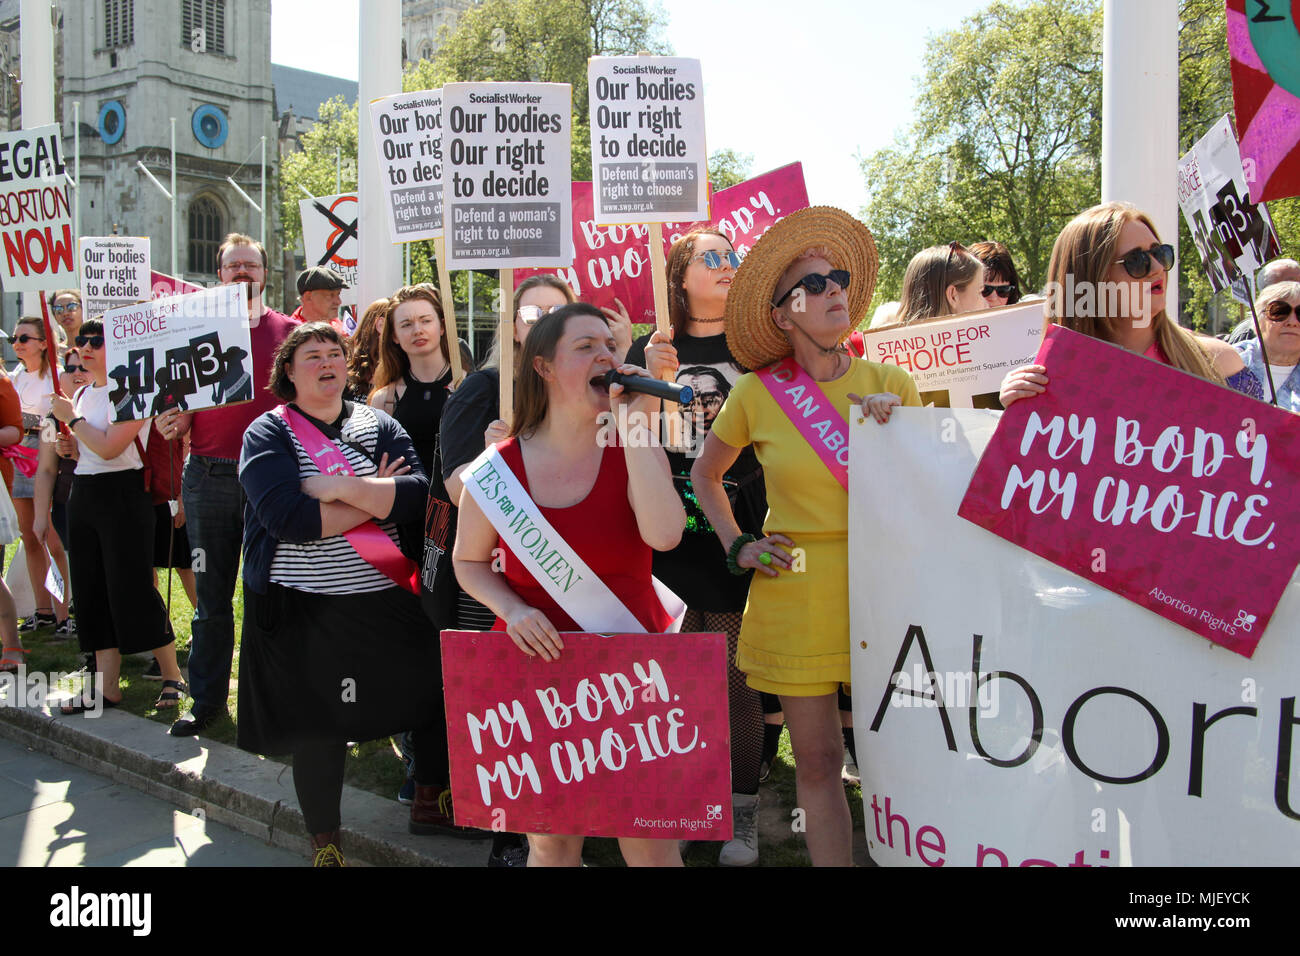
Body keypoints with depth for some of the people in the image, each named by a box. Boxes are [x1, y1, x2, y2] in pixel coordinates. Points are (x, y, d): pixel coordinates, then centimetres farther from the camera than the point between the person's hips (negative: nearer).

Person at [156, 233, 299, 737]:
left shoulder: (287, 331, 7)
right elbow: (185, 402, 14)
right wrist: (172, 423, -8)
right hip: (209, 474, 2)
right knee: (211, 592, 6)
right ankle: (207, 697, 17)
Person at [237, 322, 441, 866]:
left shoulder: (379, 426, 7)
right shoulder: (268, 433, -3)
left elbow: (418, 495, -9)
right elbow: (290, 518, -20)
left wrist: (342, 487, -18)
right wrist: (376, 494, -13)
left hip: (389, 600, 3)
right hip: (306, 613, -3)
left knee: (429, 701, 8)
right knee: (319, 729, 6)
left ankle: (428, 801, 34)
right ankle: (324, 842, 27)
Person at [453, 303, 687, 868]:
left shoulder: (634, 452, -3)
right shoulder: (499, 467, -3)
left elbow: (664, 534, -22)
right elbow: (468, 561, 10)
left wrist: (634, 424, -20)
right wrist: (512, 610, -10)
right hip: (535, 662, 0)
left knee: (650, 837, 3)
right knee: (551, 839, 10)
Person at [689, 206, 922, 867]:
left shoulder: (891, 385, 3)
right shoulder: (756, 394, 0)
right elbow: (705, 474, 16)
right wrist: (736, 547, 6)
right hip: (796, 592, 0)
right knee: (817, 760, 7)